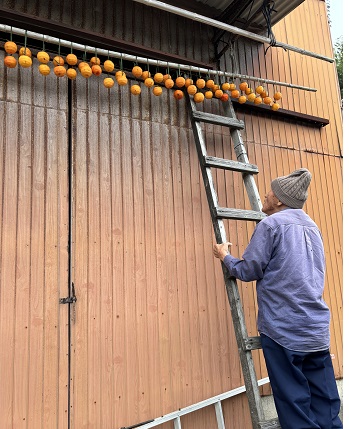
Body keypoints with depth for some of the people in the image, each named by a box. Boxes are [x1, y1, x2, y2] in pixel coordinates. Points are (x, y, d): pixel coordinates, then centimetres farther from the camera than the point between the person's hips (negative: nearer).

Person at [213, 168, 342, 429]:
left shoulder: (271, 224, -9)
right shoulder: (312, 226, 16)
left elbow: (248, 271, -9)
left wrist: (225, 256, 9)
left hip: (283, 329, -7)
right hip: (318, 329, 8)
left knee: (294, 401, 4)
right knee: (325, 401, 13)